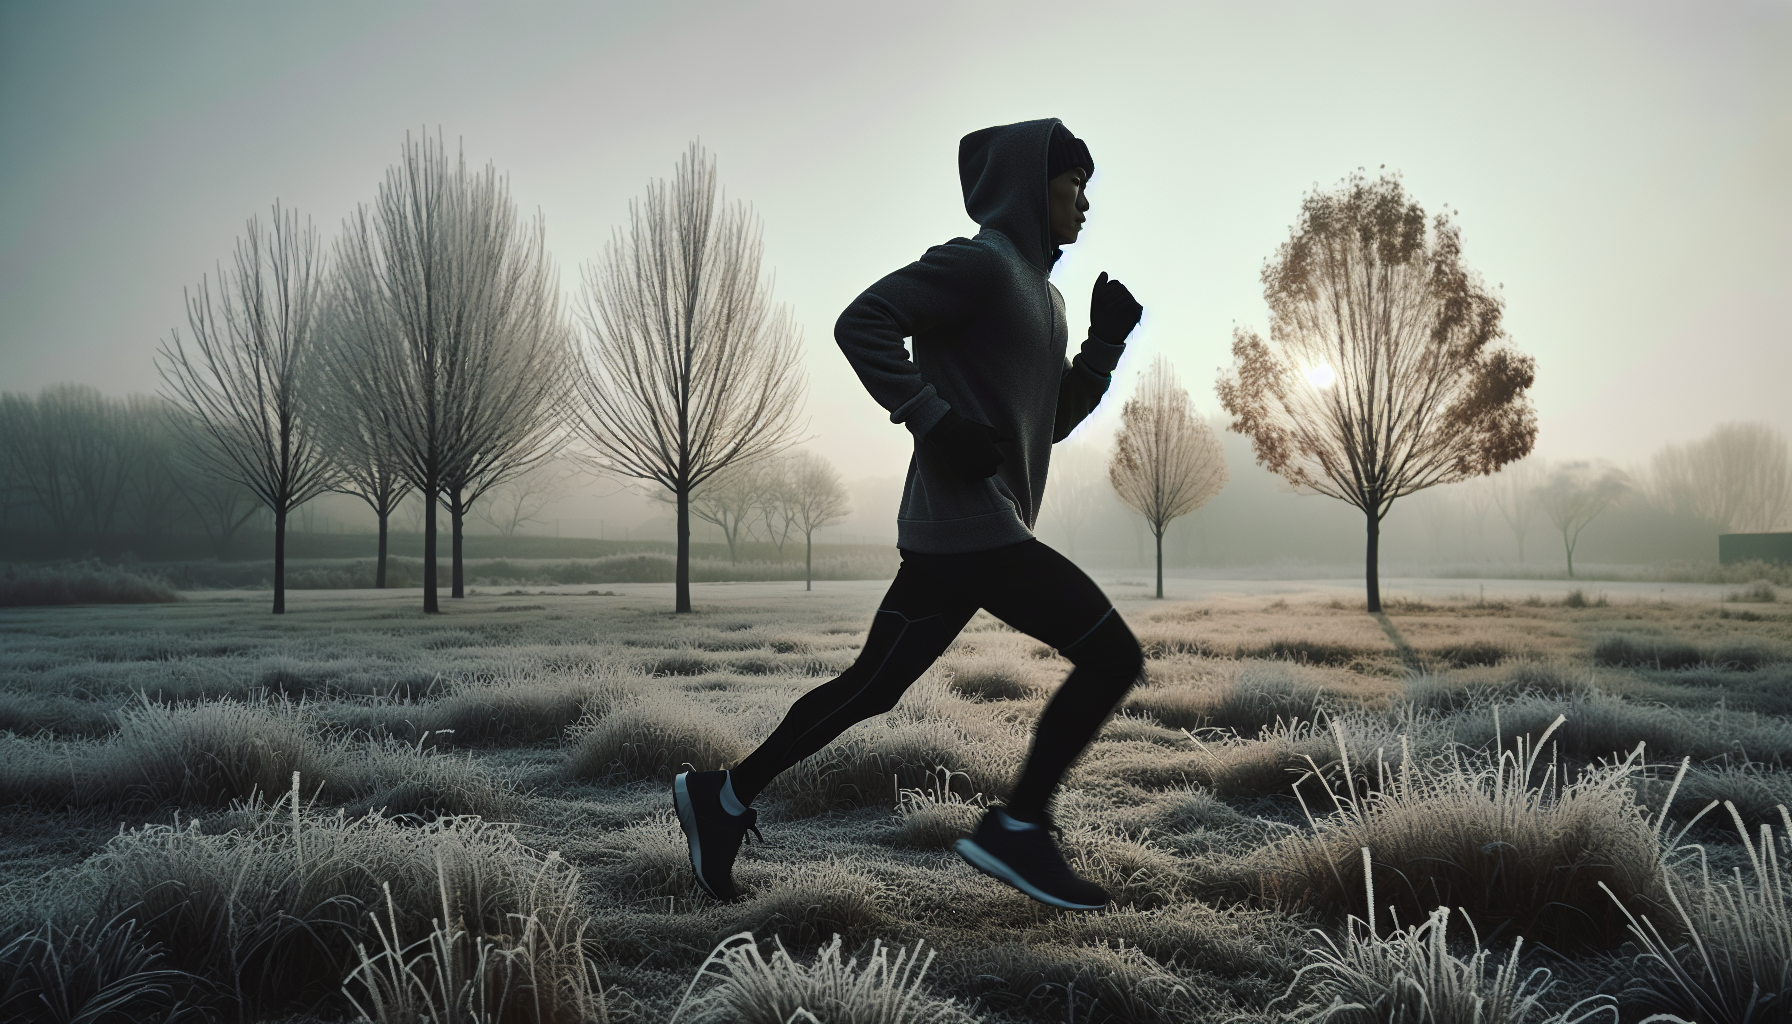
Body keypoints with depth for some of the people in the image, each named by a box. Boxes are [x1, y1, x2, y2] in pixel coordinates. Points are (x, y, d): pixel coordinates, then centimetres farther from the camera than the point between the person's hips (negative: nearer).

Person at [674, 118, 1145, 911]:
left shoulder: (1042, 293, 22)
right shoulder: (979, 263, -8)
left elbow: (1054, 421, 25)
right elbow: (862, 321, -16)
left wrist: (1106, 341, 13)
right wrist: (934, 420, -21)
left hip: (973, 532, 10)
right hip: (969, 526, -10)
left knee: (872, 686, 13)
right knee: (1112, 655, -8)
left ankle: (725, 797, 23)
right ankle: (1016, 828, 0)